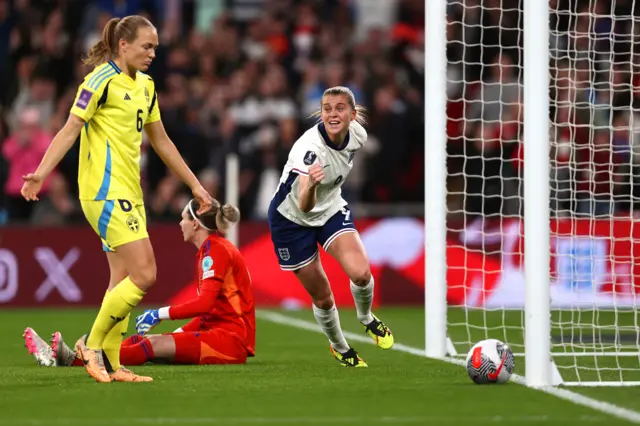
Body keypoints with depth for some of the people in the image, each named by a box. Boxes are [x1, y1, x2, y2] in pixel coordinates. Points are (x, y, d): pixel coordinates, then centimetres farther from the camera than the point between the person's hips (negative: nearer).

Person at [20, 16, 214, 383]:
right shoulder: (102, 81, -10)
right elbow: (70, 130, -15)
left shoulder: (145, 86, 15)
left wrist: (195, 185, 24)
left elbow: (162, 141, 23)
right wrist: (41, 173, -26)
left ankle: (110, 364, 12)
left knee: (123, 281, 8)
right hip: (105, 191, -9)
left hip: (129, 194, 9)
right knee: (144, 276, -13)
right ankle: (92, 345, -1)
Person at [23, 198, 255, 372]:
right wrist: (179, 333, 12)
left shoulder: (215, 250, -10)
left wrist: (160, 313, -17)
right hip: (216, 332, 9)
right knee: (139, 340, -6)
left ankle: (73, 360, -41)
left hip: (231, 341, -9)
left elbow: (205, 303, -21)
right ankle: (62, 357, -22)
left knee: (154, 345, -25)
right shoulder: (211, 249, 20)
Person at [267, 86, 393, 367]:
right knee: (322, 297, 4)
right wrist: (310, 186, -65)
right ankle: (339, 348, 34)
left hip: (331, 209, 4)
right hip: (291, 218, -4)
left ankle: (367, 319, 14)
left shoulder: (358, 135, -18)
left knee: (361, 273, -19)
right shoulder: (309, 147, -36)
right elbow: (305, 206, -46)